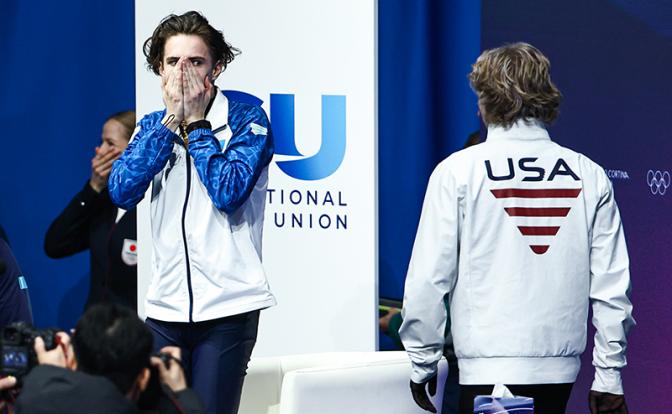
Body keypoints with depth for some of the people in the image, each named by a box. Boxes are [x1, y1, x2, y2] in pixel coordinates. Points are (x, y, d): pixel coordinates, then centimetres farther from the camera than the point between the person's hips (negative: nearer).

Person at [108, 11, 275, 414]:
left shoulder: (247, 119, -1)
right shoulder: (154, 126, 11)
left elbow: (229, 192, -15)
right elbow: (122, 192, -5)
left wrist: (196, 123, -8)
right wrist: (172, 120, -6)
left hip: (228, 305, -4)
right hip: (166, 305, 4)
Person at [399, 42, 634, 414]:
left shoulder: (457, 171, -4)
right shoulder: (590, 176, 5)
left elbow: (429, 277, -5)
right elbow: (611, 286, 3)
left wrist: (422, 362, 5)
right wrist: (609, 376, 9)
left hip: (487, 370, -4)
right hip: (560, 370, 4)